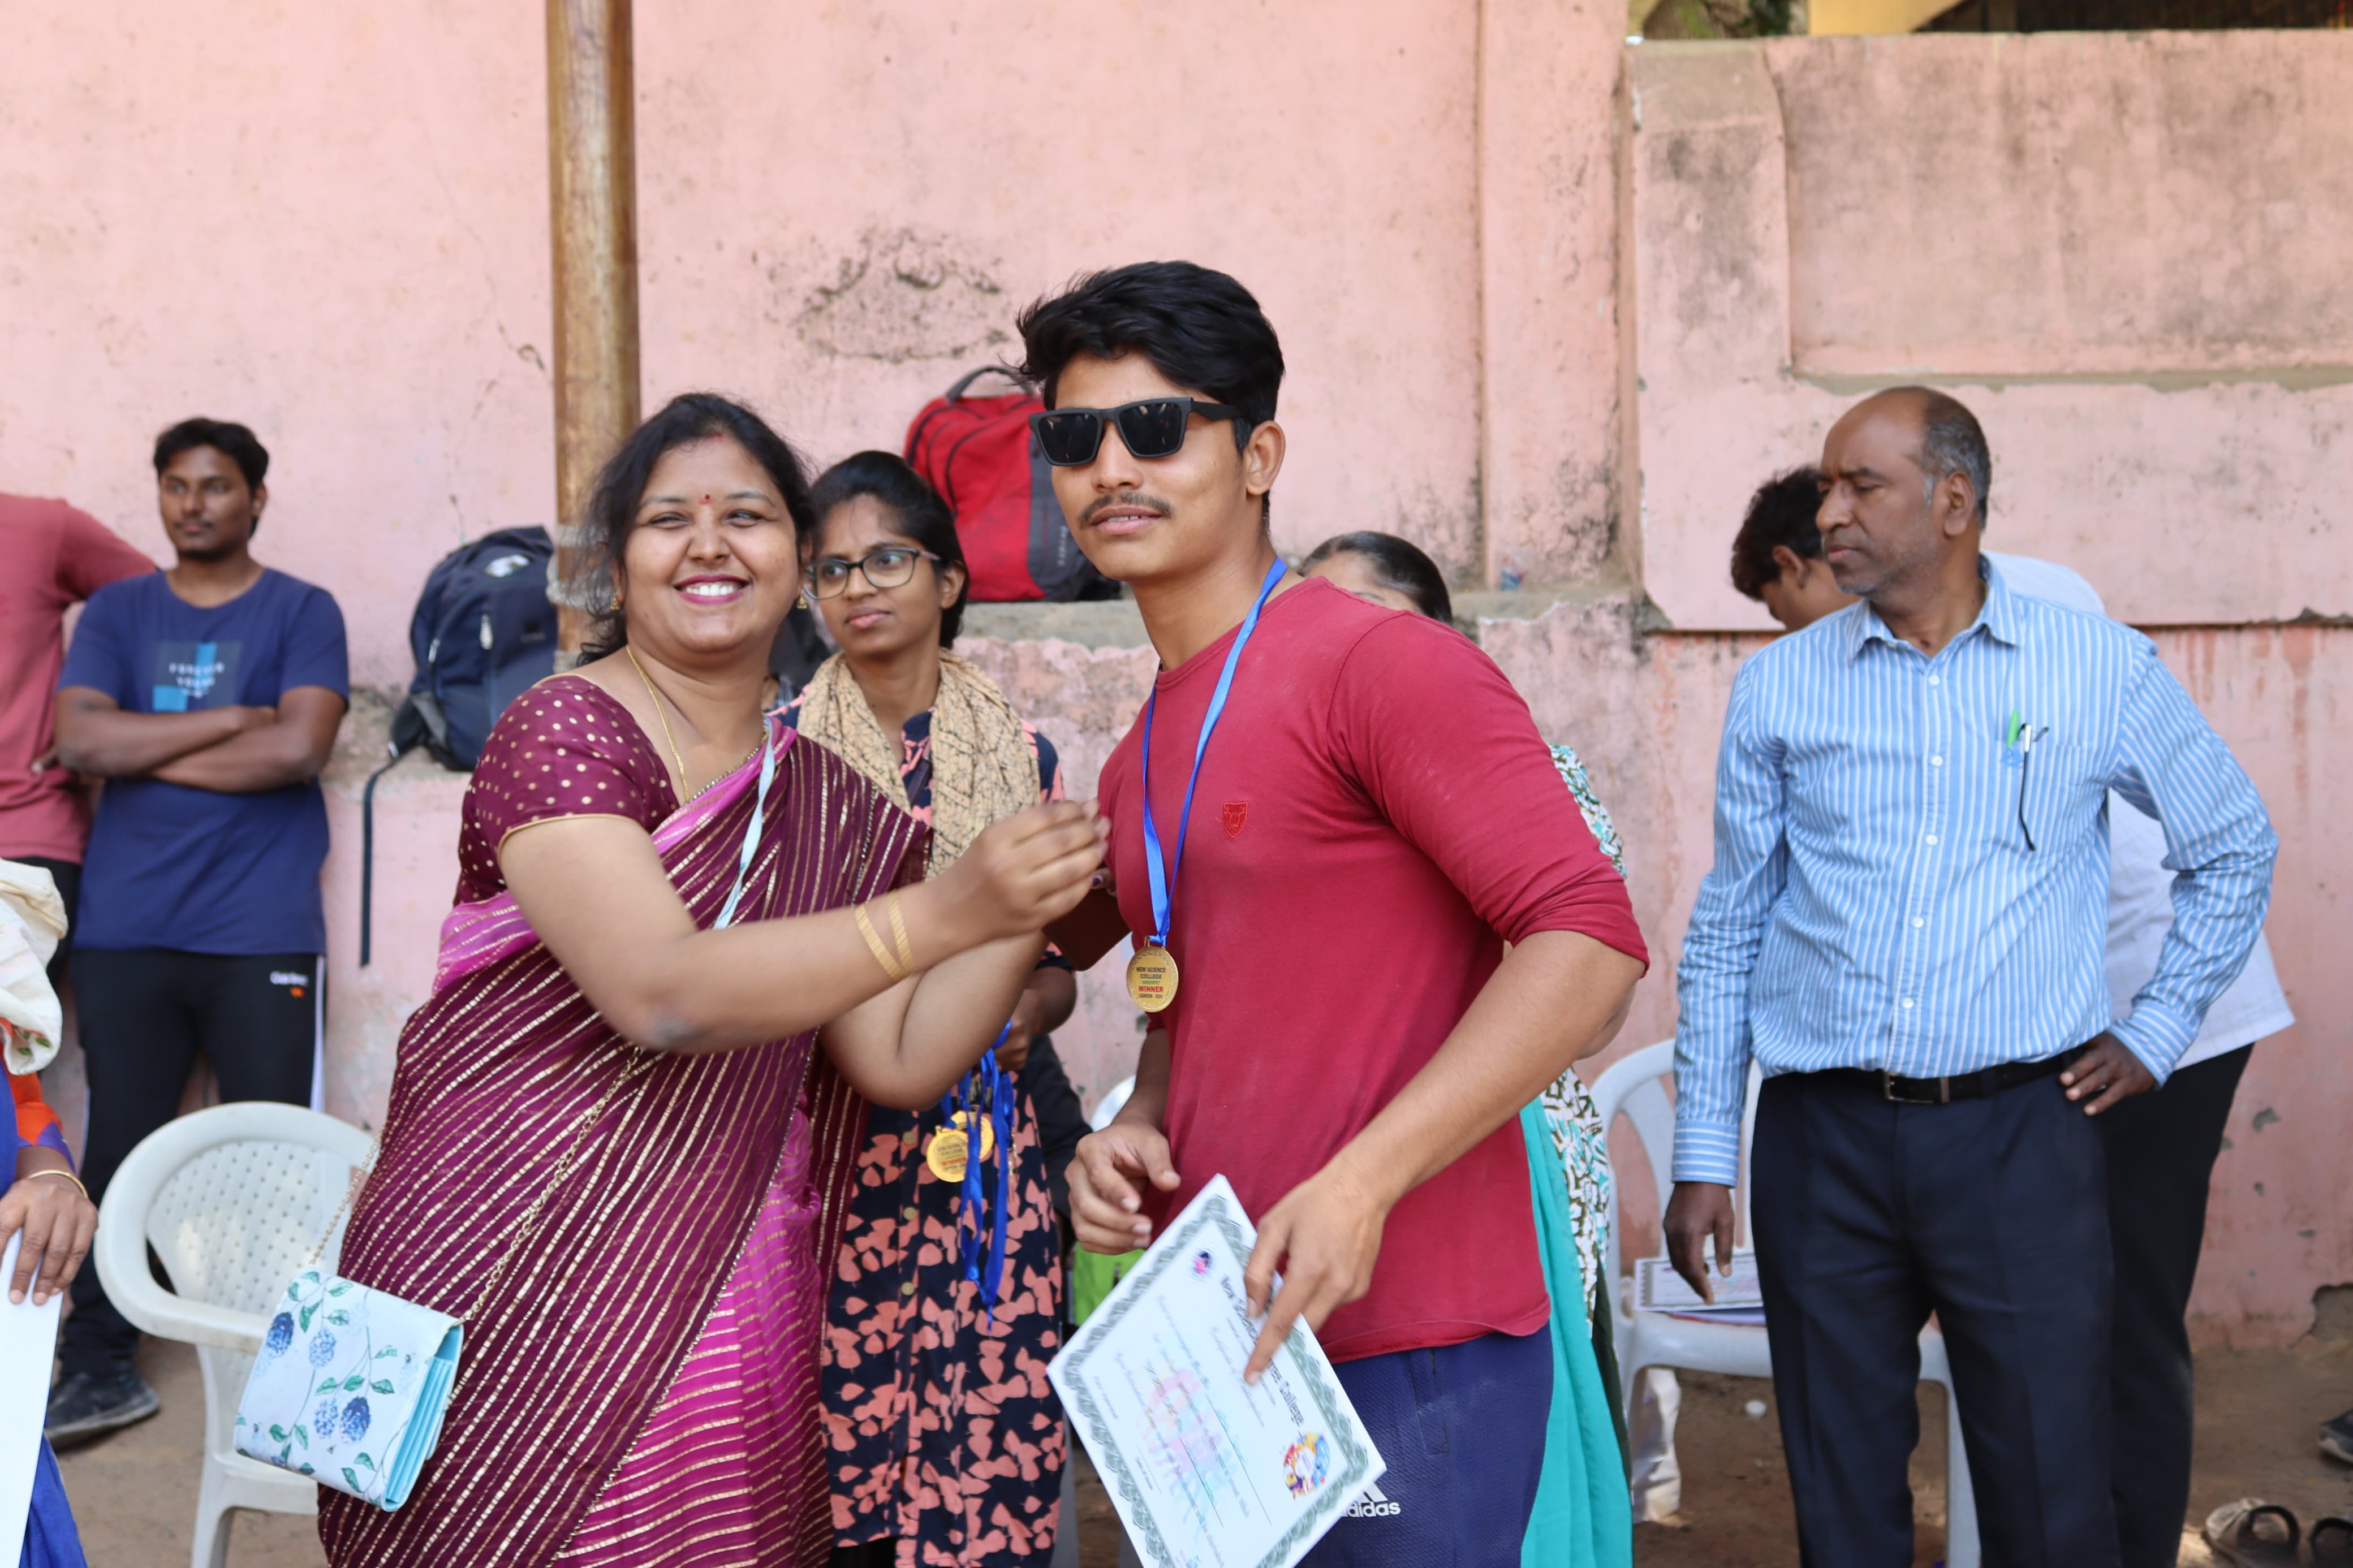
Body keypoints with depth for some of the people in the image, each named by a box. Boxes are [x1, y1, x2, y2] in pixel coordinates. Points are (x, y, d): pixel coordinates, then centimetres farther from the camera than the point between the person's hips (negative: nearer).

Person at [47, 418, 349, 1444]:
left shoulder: (301, 613, 5)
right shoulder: (117, 612, 13)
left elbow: (301, 746, -11)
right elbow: (78, 739, -2)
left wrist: (147, 753, -3)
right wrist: (229, 718, -8)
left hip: (262, 935, -3)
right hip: (125, 934, 3)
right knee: (119, 1152, 6)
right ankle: (100, 1366, 16)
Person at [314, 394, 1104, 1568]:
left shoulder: (824, 808, 10)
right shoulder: (565, 730, -9)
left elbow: (899, 1061, 4)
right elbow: (659, 993, -23)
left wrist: (1034, 908, -8)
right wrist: (946, 913, -30)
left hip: (723, 1320, 5)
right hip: (514, 1295, -5)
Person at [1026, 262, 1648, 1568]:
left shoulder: (1380, 665, -12)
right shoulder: (1137, 769, 13)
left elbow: (1586, 940, -19)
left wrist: (1364, 1179, -25)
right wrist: (1135, 1126, 3)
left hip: (1408, 1354, -8)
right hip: (1216, 1348, 8)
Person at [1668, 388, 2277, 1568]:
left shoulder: (2103, 672, 2)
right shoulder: (1779, 688, 5)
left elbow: (2234, 851, 16)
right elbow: (1726, 929, 8)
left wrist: (2157, 1031, 8)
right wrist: (1702, 1157, 5)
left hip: (2022, 1132, -1)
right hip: (1822, 1140, 1)